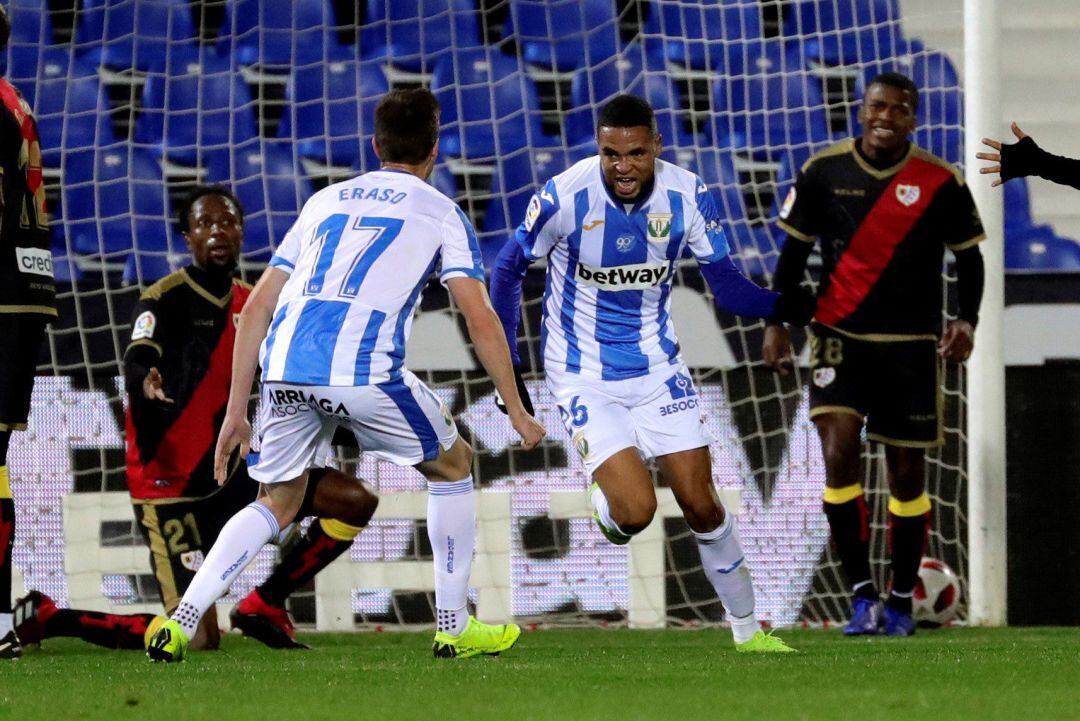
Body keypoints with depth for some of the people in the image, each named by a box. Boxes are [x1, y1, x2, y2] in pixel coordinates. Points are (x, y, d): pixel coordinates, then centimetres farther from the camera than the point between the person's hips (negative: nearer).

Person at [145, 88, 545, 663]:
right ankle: (454, 627, 21)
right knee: (453, 465, 20)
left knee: (278, 503, 21)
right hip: (364, 370, -4)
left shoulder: (325, 201, 27)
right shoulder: (440, 213, 15)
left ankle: (181, 621, 3)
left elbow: (256, 307, 23)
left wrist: (236, 410, 26)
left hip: (284, 367, 4)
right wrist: (517, 411, 12)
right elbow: (479, 319, 4)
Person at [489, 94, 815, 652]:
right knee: (636, 511, -17)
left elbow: (726, 285, -3)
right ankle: (605, 499, 19)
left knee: (701, 505, 2)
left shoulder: (686, 196, -11)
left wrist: (782, 307, -24)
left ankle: (747, 630, 18)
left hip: (656, 367, 3)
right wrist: (507, 364, -3)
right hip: (584, 378, -3)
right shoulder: (564, 197, -19)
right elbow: (509, 269, -3)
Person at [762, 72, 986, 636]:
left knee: (906, 473, 5)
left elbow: (969, 257, 4)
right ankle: (861, 593, -8)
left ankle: (901, 600, 21)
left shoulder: (941, 183, -5)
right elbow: (795, 251, 7)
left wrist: (966, 321, -12)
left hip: (910, 344, 0)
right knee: (839, 455, -17)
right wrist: (777, 324, 1)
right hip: (839, 336, 0)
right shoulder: (824, 171, -2)